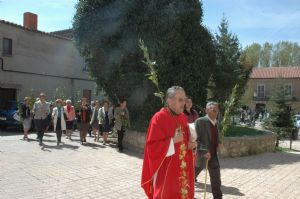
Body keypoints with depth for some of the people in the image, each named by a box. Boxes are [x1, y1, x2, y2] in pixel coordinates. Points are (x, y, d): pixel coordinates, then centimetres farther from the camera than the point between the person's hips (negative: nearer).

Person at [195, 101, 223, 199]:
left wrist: (219, 143, 1)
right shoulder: (200, 121, -14)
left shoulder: (216, 122, 10)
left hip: (213, 156, 6)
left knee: (216, 181, 12)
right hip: (201, 155, -6)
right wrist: (204, 151, -25)